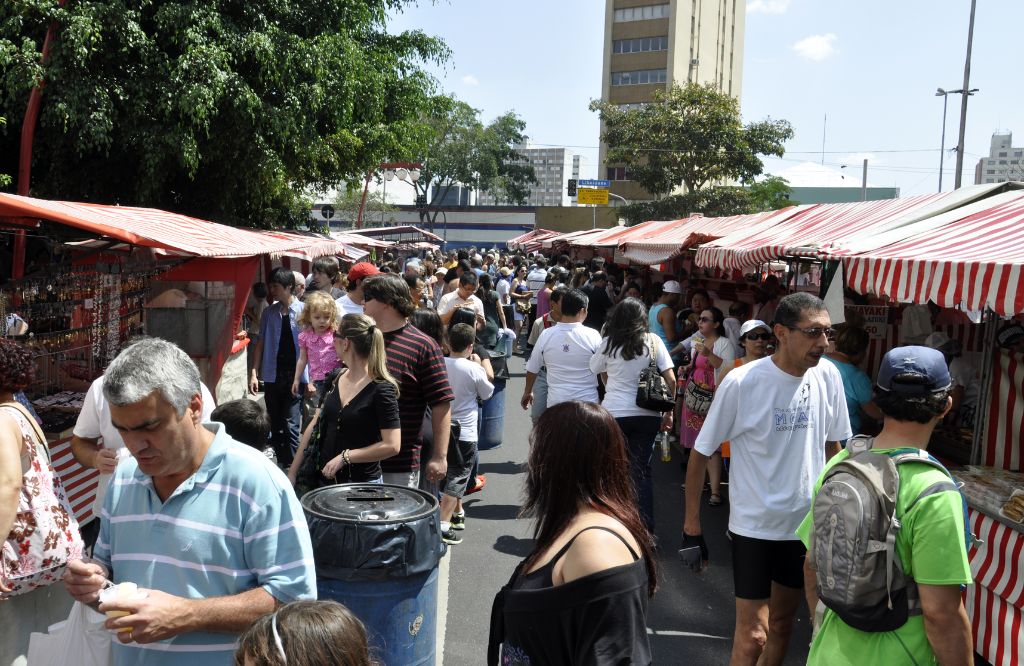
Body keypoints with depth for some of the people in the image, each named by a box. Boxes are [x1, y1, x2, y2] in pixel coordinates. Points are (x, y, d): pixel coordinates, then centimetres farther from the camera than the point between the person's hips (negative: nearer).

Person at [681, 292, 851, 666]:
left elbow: (832, 445, 9)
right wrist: (692, 527, -10)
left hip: (807, 521, 5)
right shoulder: (741, 383, -20)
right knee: (752, 634, 0)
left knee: (783, 623, 20)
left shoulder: (827, 376, -6)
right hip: (754, 525, -4)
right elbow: (700, 454, -11)